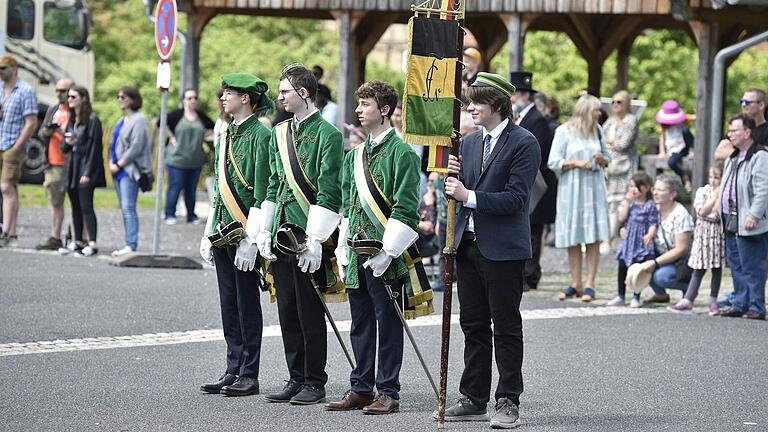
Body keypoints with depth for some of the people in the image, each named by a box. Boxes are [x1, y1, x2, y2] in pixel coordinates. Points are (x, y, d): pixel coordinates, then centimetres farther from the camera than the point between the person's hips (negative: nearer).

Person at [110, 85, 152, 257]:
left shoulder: (138, 119, -9)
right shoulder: (122, 120, 19)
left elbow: (136, 147, -16)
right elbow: (114, 143, 22)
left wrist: (119, 164, -14)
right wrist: (111, 162, 5)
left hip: (130, 170, -9)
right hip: (118, 171, 9)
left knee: (128, 208, -14)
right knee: (124, 209, 9)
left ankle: (131, 245, -15)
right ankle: (129, 244, 12)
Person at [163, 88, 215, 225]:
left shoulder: (201, 116, 9)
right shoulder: (177, 115, -4)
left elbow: (213, 128, 20)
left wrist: (203, 136, 5)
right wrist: (171, 137, -8)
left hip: (195, 161, 4)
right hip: (177, 158, -4)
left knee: (191, 188, 9)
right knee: (175, 187, -4)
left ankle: (191, 215, 16)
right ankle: (170, 215, 4)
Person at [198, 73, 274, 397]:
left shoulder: (260, 135, -12)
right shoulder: (226, 135, 15)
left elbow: (262, 192, -16)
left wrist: (251, 238, -19)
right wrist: (210, 232, 17)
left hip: (245, 231, -8)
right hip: (223, 231, 8)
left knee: (247, 303, -2)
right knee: (228, 303, 11)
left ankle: (249, 376, 4)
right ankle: (233, 371, 17)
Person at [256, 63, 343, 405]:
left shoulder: (327, 134, -8)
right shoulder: (279, 134, 15)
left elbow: (329, 193, -13)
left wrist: (314, 239, -16)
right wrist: (264, 232, 11)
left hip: (308, 237, -7)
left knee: (310, 313, -1)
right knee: (287, 311, 10)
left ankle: (315, 383, 7)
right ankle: (296, 379, 18)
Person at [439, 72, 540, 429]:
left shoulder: (523, 143, -9)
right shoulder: (469, 142, 13)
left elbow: (515, 199, -16)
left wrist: (469, 196, -20)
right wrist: (454, 178, -4)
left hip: (503, 249, -7)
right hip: (468, 244, 7)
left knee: (506, 328, 0)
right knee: (473, 326, 11)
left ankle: (508, 403, 5)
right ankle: (474, 400, 18)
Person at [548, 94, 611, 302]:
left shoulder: (597, 130, 11)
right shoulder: (564, 131, -3)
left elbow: (607, 158, 19)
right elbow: (553, 162, -4)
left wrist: (601, 159, -4)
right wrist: (576, 163, -15)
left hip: (594, 187, 3)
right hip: (571, 189, -3)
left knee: (593, 238, -4)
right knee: (572, 240, 0)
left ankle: (589, 284, -3)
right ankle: (576, 283, 9)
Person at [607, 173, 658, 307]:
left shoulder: (650, 205, -7)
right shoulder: (631, 203, 9)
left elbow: (653, 223, -12)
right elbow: (621, 218, -2)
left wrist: (650, 235, -30)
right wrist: (627, 202, -4)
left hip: (642, 243, -6)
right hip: (628, 242, 6)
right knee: (622, 268, 7)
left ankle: (636, 298, 8)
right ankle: (620, 296, 16)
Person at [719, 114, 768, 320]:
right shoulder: (734, 158, 19)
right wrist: (720, 209, 17)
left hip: (748, 223, -9)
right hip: (731, 221, 9)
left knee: (751, 266, -7)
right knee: (736, 265, 13)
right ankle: (740, 304, 20)